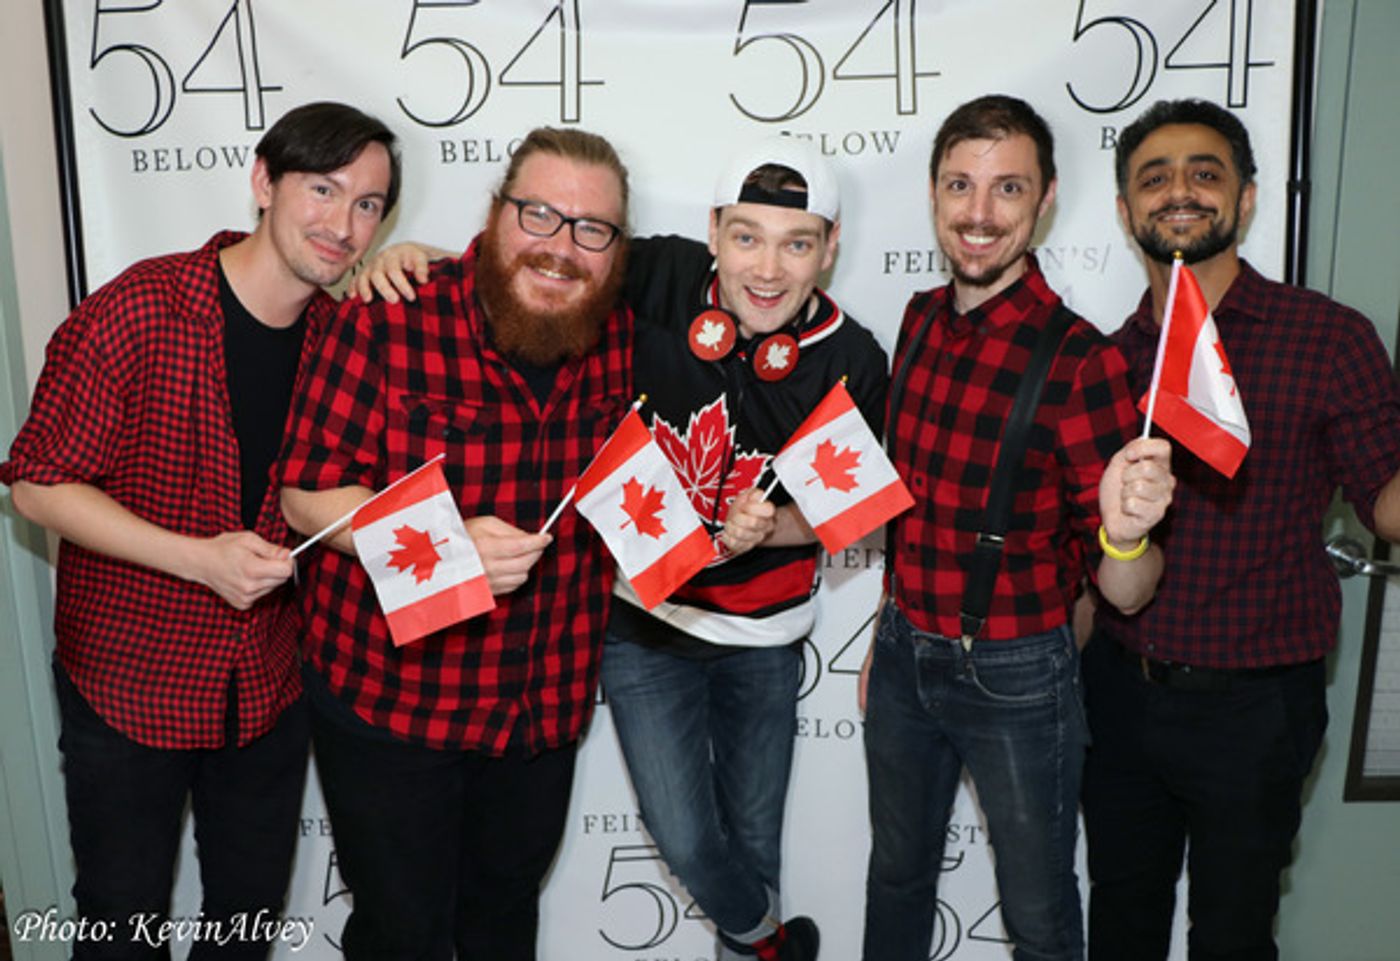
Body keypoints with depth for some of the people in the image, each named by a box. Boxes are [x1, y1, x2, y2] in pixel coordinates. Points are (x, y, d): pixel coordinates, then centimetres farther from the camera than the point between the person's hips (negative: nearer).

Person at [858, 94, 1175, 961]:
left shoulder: (1079, 359, -20)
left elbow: (1125, 595, -18)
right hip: (904, 658, 6)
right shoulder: (922, 318, -1)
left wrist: (1125, 534, -40)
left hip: (1015, 679, -5)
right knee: (897, 873, 25)